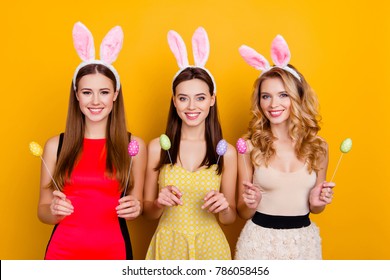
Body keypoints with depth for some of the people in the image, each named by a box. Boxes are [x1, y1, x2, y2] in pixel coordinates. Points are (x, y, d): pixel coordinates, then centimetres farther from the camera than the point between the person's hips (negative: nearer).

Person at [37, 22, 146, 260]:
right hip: (63, 251, 1)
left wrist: (134, 209, -15)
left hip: (113, 251, 0)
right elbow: (43, 210, 5)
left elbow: (137, 204, 6)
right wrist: (55, 212, -16)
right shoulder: (55, 146, -2)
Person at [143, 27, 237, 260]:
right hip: (168, 245, 0)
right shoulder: (157, 147, -8)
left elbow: (230, 218, 1)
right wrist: (159, 204, -18)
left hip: (210, 246, 0)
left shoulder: (226, 152, -8)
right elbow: (147, 210, 2)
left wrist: (224, 208, -19)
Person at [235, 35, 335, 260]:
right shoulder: (250, 146, -9)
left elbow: (315, 208, 10)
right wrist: (251, 205, -21)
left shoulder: (318, 146, -2)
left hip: (303, 241, 2)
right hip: (260, 240, -2)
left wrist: (317, 202, -10)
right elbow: (243, 213, -1)